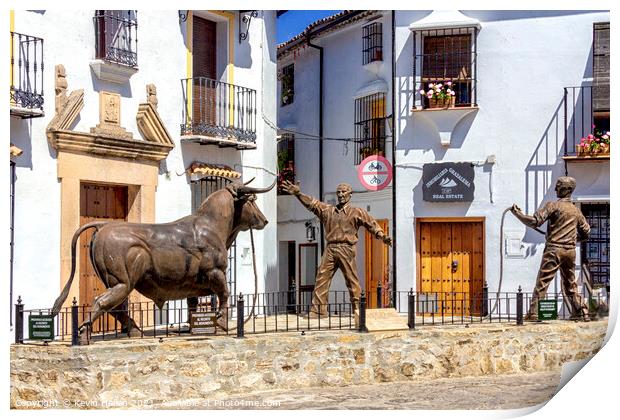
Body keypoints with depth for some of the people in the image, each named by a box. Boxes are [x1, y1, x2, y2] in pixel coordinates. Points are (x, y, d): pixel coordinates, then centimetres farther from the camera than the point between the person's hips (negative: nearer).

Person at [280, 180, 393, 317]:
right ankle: (318, 310, 0)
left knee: (352, 280, -3)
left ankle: (358, 310, 3)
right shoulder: (327, 210, 18)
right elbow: (312, 203, 13)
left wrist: (382, 236, -15)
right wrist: (298, 194, 0)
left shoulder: (357, 212, 7)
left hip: (346, 249, -3)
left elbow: (371, 224, -1)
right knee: (321, 279, -2)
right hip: (330, 249, 4)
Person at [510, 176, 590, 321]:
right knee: (570, 284, 17)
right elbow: (586, 232, 18)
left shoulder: (552, 205, -6)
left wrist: (517, 213, -5)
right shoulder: (576, 211, 13)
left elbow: (535, 222, -14)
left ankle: (534, 313, -9)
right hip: (570, 251, 6)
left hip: (554, 249, -6)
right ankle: (581, 313, 17)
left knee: (542, 282, -5)